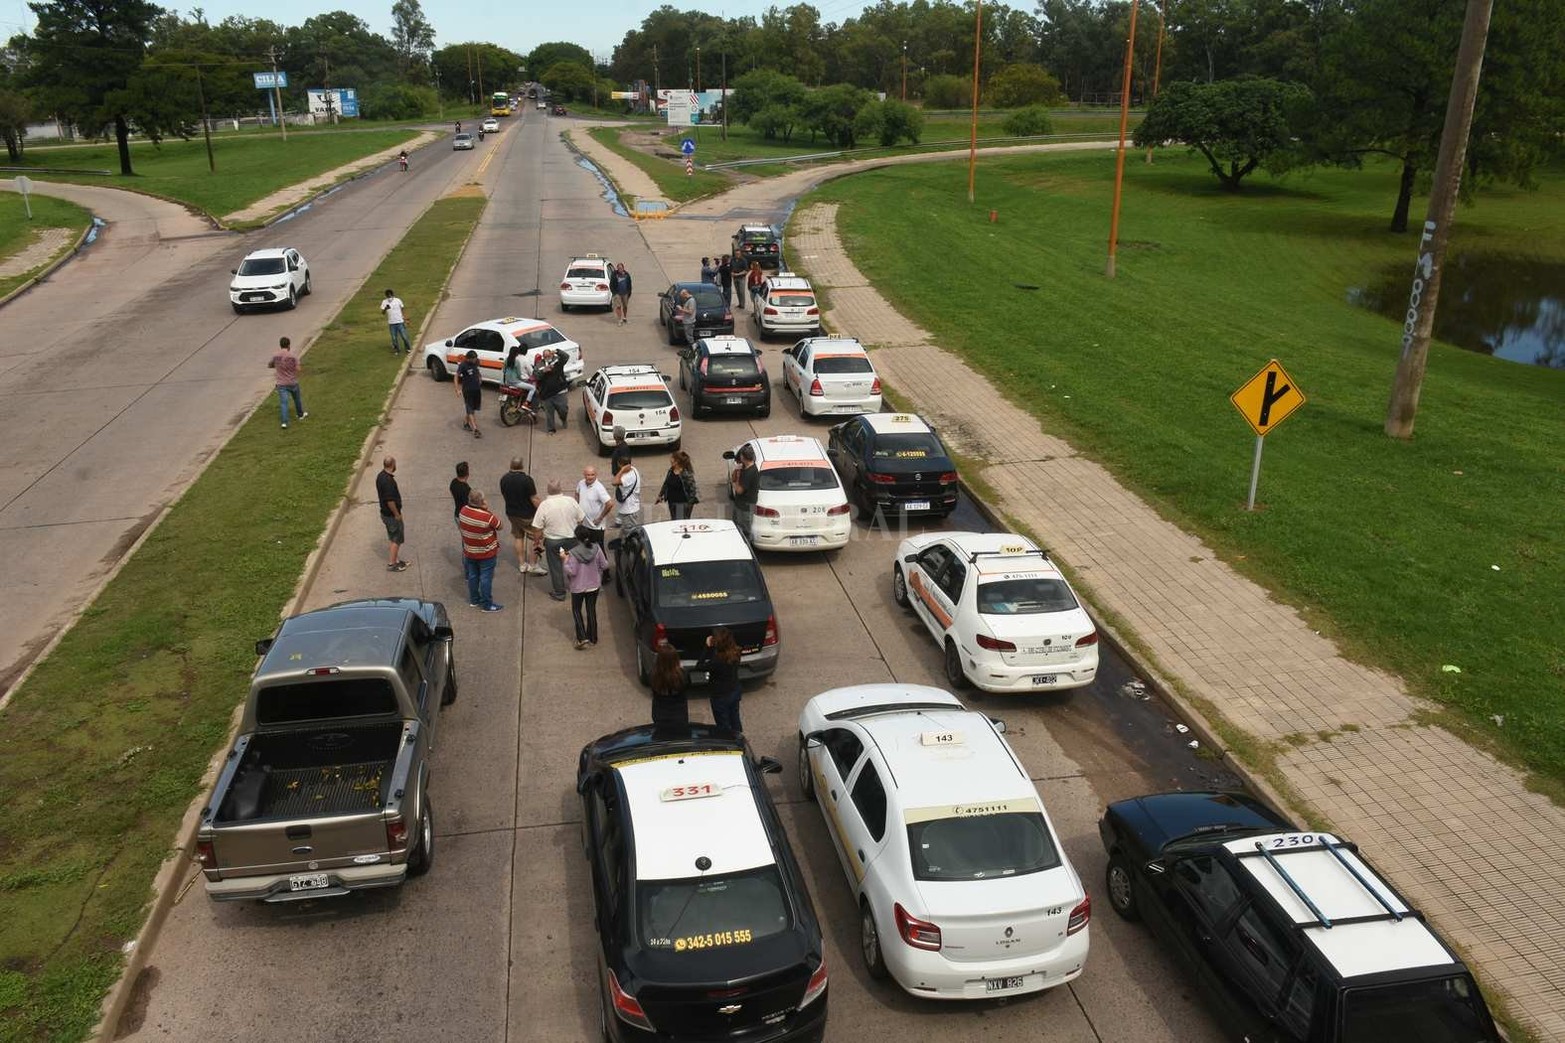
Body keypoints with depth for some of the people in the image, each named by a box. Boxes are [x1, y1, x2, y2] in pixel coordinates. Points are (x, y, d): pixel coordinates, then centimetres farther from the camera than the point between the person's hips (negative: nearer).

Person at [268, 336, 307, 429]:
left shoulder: (275, 356, -4)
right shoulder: (293, 356, -13)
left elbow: (269, 365, 13)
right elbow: (298, 369, -16)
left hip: (281, 384, 0)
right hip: (293, 383, 0)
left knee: (283, 403, -3)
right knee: (297, 399, 23)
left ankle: (284, 422, -15)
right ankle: (301, 415, 43)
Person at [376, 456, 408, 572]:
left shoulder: (380, 476, 3)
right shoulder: (388, 481, -28)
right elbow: (390, 501, -28)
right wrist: (397, 514, -16)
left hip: (385, 513, 10)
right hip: (391, 515, -10)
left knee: (394, 538, 20)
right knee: (397, 539, 3)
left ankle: (396, 560, 30)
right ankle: (392, 564, 9)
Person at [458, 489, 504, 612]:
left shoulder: (463, 511, -11)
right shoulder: (487, 516, -29)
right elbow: (499, 526, -12)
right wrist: (488, 510, -15)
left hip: (469, 552, 6)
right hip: (486, 554, -6)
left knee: (473, 576, 20)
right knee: (486, 578, 5)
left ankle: (474, 600, 35)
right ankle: (487, 605, 14)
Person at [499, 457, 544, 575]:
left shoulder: (504, 479, -5)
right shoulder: (526, 479, -24)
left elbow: (503, 496, 9)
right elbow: (534, 499, -20)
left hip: (511, 513, 6)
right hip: (527, 515, -6)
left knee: (518, 538, 19)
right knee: (534, 538, 8)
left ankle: (522, 564, 26)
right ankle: (533, 566, 11)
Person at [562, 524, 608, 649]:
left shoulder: (573, 553, -24)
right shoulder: (596, 549, -13)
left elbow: (571, 572, -20)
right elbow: (604, 565, -4)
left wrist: (565, 560, -9)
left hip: (578, 588, -3)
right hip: (593, 586, 3)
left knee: (576, 610, 16)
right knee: (591, 610, 17)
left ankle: (582, 638, 7)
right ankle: (592, 638, 27)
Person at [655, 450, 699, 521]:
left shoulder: (686, 473, -19)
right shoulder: (671, 471, 4)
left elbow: (692, 487, -16)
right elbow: (666, 484, 17)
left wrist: (693, 501, -19)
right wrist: (661, 495, 16)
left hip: (682, 503, -8)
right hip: (671, 502, 8)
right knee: (673, 521, 17)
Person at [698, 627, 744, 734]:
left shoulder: (718, 660, -34)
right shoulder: (735, 653, -12)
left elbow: (699, 667, -23)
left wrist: (708, 648, -23)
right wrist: (711, 648, -13)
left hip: (721, 697, -7)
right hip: (735, 692, 7)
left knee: (724, 727, 13)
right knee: (734, 721, 27)